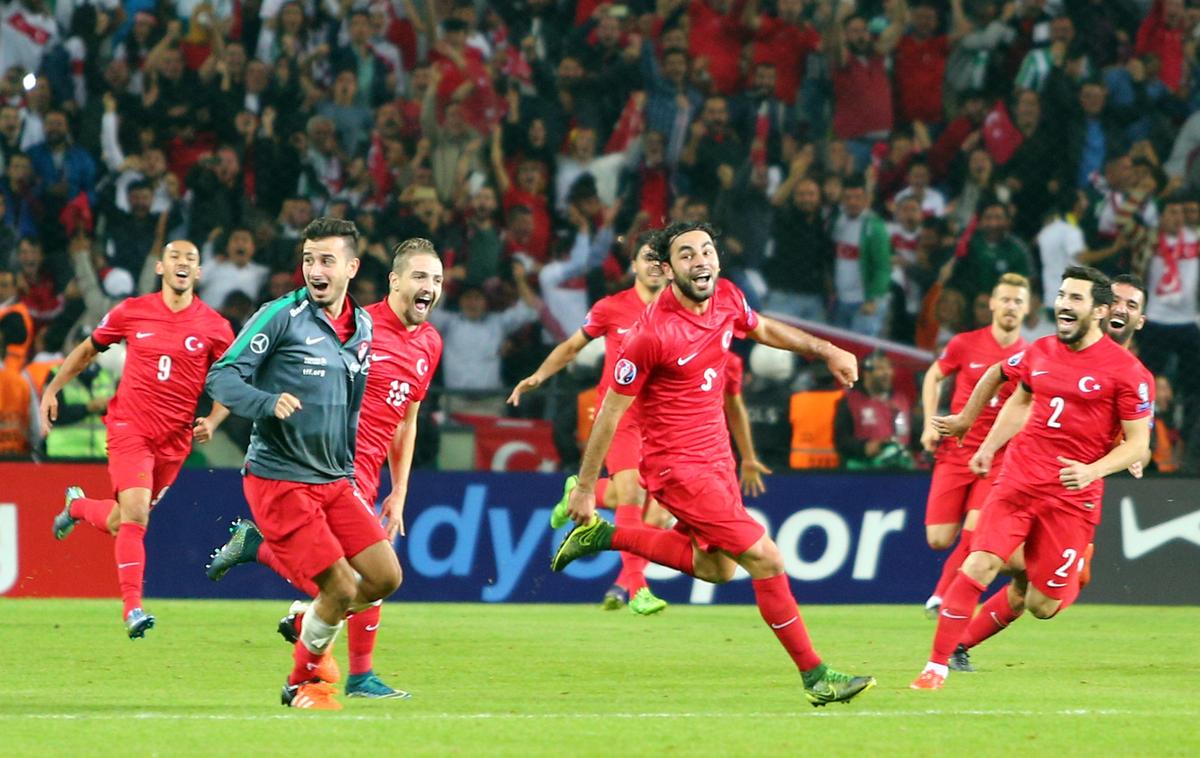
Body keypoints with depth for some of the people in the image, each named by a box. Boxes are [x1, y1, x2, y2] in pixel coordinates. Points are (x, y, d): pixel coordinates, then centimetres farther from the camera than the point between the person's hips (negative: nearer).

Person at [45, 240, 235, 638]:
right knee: (135, 512, -21)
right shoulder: (131, 312, -1)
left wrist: (212, 421, -9)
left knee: (122, 523, 10)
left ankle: (78, 507, 44)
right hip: (129, 427, -2)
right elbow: (88, 350, 15)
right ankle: (132, 607, -17)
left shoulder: (214, 327, -1)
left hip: (175, 439, 2)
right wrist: (52, 390, 11)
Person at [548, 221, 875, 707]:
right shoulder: (653, 333, -23)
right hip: (677, 464, -9)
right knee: (766, 560, -12)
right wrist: (585, 488, -10)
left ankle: (602, 536, 31)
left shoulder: (727, 298, -3)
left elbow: (764, 330, 22)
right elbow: (610, 411, -15)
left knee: (715, 567, 23)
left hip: (715, 455, 9)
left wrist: (826, 350, 15)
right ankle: (814, 676, -3)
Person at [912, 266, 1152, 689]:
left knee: (1042, 606, -1)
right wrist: (989, 446, 22)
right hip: (1018, 481, 3)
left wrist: (1093, 470, -22)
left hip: (1072, 496, -3)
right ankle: (937, 666, -12)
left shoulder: (1124, 369, -8)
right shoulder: (1040, 353, 7)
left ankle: (1076, 572, 35)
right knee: (979, 566, -16)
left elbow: (1138, 444, -7)